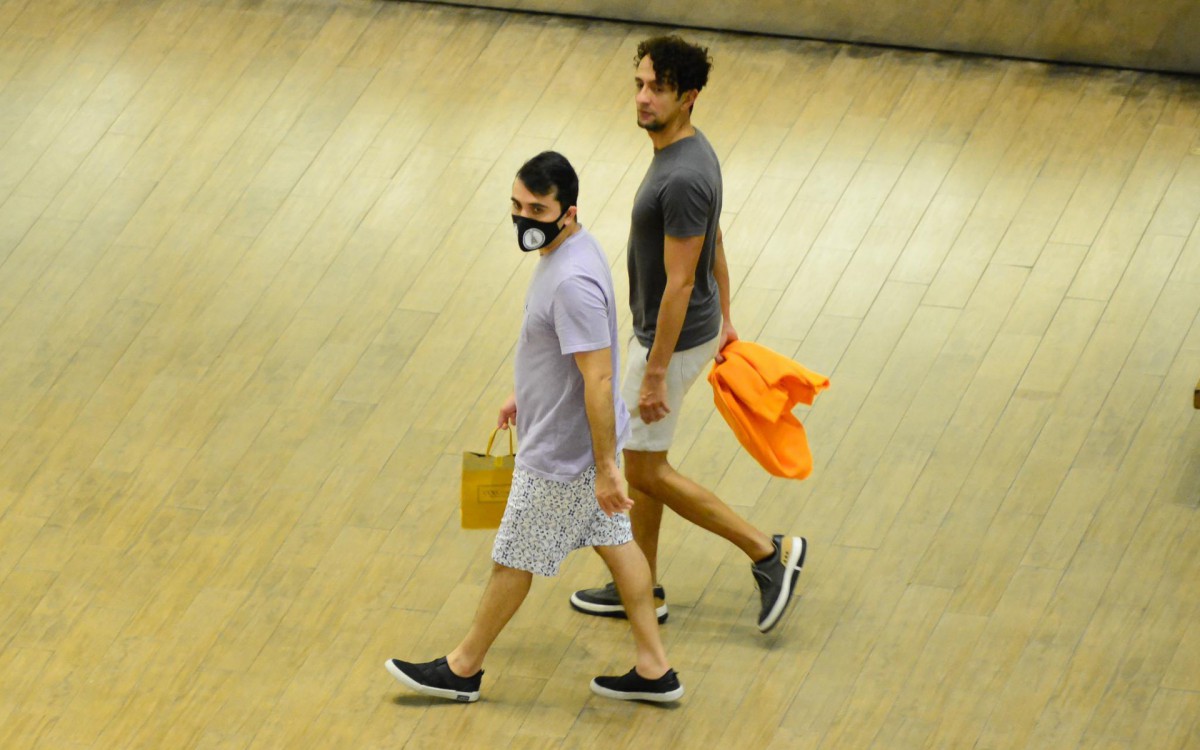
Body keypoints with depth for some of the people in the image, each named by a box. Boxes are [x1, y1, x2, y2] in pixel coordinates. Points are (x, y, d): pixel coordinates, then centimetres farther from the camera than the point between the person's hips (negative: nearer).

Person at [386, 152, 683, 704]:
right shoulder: (563, 248, -1)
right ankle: (654, 670, 27)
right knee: (614, 542, 17)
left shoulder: (573, 284, -33)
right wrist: (524, 394, 26)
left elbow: (598, 380, -30)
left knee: (514, 558, 9)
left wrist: (605, 468, -26)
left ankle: (464, 668, 28)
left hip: (561, 455, -10)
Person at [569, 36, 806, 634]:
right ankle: (642, 590, 31)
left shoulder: (682, 181, -30)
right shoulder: (689, 149, 2)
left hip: (671, 340, -10)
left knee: (645, 471, 3)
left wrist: (655, 373, -22)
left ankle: (768, 552, 7)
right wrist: (723, 320, 23)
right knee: (642, 460, 19)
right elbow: (714, 245, 13)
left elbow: (679, 282, -27)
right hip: (681, 327, 10)